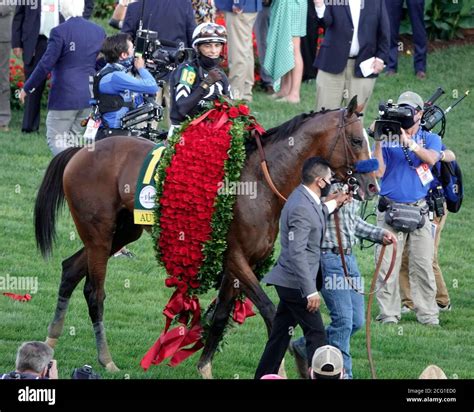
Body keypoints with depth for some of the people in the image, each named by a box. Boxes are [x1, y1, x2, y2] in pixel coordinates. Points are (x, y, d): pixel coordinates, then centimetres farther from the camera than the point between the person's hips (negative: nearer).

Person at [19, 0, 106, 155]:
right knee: (75, 138, 18)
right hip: (89, 96, 6)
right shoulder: (98, 31, 4)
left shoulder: (60, 32, -14)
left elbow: (45, 65, -15)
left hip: (65, 96, -6)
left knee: (55, 138, 1)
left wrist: (27, 88, -4)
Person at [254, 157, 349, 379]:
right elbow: (297, 253, -26)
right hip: (296, 284, -10)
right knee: (317, 335, -4)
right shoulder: (301, 208, -23)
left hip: (289, 283, 10)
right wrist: (311, 291, -26)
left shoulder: (303, 198, 7)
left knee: (280, 335, 14)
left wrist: (333, 204, 32)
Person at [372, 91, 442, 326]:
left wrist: (409, 142, -25)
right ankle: (389, 313, 0)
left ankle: (428, 314, 3)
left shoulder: (430, 139, 9)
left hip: (419, 211, 0)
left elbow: (432, 158, -14)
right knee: (387, 266, -4)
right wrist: (378, 142, -11)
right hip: (390, 210, 0)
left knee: (423, 265, -1)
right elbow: (378, 172, -3)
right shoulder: (388, 139, 8)